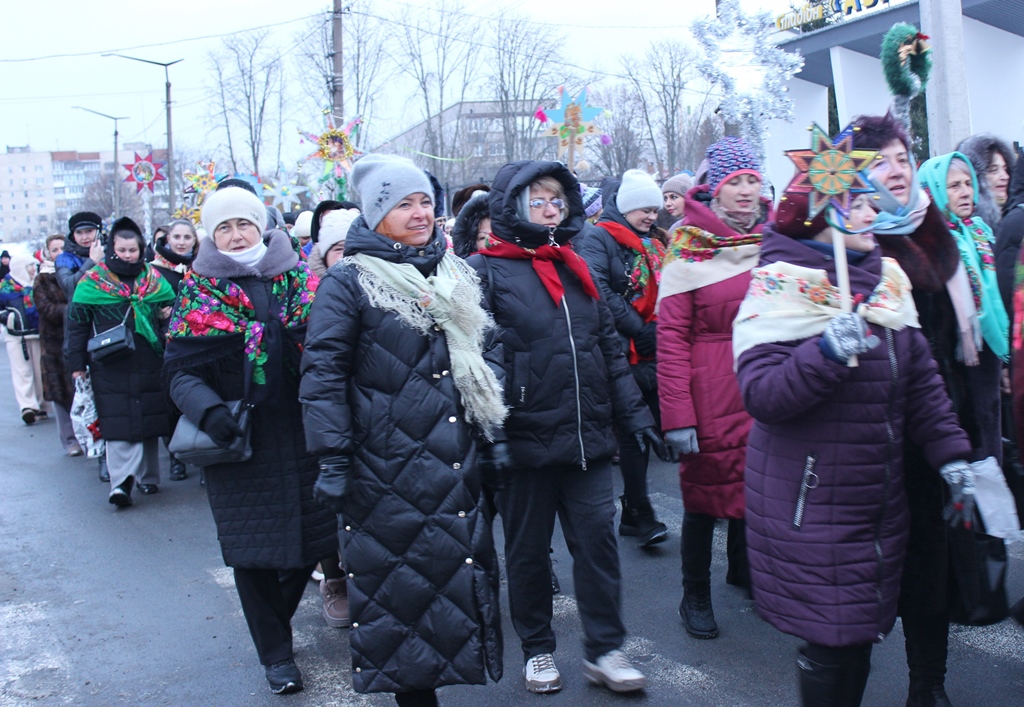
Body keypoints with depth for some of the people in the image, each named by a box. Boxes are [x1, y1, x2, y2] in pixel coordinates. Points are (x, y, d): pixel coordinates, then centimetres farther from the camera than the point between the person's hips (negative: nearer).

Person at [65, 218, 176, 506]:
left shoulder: (154, 280, 9)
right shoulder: (92, 282, 1)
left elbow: (171, 311, 22)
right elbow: (76, 324, 4)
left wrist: (168, 316, 0)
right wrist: (77, 364, 2)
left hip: (149, 365, 3)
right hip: (111, 367, -3)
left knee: (149, 420, 9)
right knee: (118, 424, -10)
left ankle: (148, 476, 21)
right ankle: (122, 481, -11)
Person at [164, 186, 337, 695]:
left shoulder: (302, 281, 6)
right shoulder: (199, 295, 2)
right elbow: (180, 372, -2)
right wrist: (209, 410, -22)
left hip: (305, 437, 2)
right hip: (242, 444, -2)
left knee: (310, 540, 10)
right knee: (253, 551, 4)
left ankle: (275, 619, 39)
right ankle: (275, 653, 23)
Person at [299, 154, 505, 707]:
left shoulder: (454, 276, 13)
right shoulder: (348, 282, -6)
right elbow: (323, 374, -10)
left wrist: (491, 437, 16)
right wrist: (332, 460, -14)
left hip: (455, 465, 6)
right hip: (387, 473, -5)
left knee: (462, 572, 10)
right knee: (399, 582, 2)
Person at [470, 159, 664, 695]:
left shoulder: (575, 268, 15)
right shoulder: (486, 270, -3)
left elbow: (610, 348, 16)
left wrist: (634, 414, 11)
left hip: (587, 439, 5)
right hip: (525, 442, -4)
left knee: (598, 541, 6)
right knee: (528, 550, 11)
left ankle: (604, 650, 21)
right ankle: (537, 648, 28)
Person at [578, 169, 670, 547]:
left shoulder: (652, 247, 21)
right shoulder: (598, 239, -4)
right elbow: (598, 292, -17)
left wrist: (659, 331, 6)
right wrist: (639, 331, -15)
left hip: (648, 355, 7)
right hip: (621, 353, -7)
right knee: (632, 431, -6)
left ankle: (631, 511, 20)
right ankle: (642, 515, 1)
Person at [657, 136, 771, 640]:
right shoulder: (689, 247, -6)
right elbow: (671, 336, -11)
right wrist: (677, 414, -16)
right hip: (712, 391, -4)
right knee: (705, 489, 5)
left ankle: (745, 568, 39)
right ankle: (695, 596, 23)